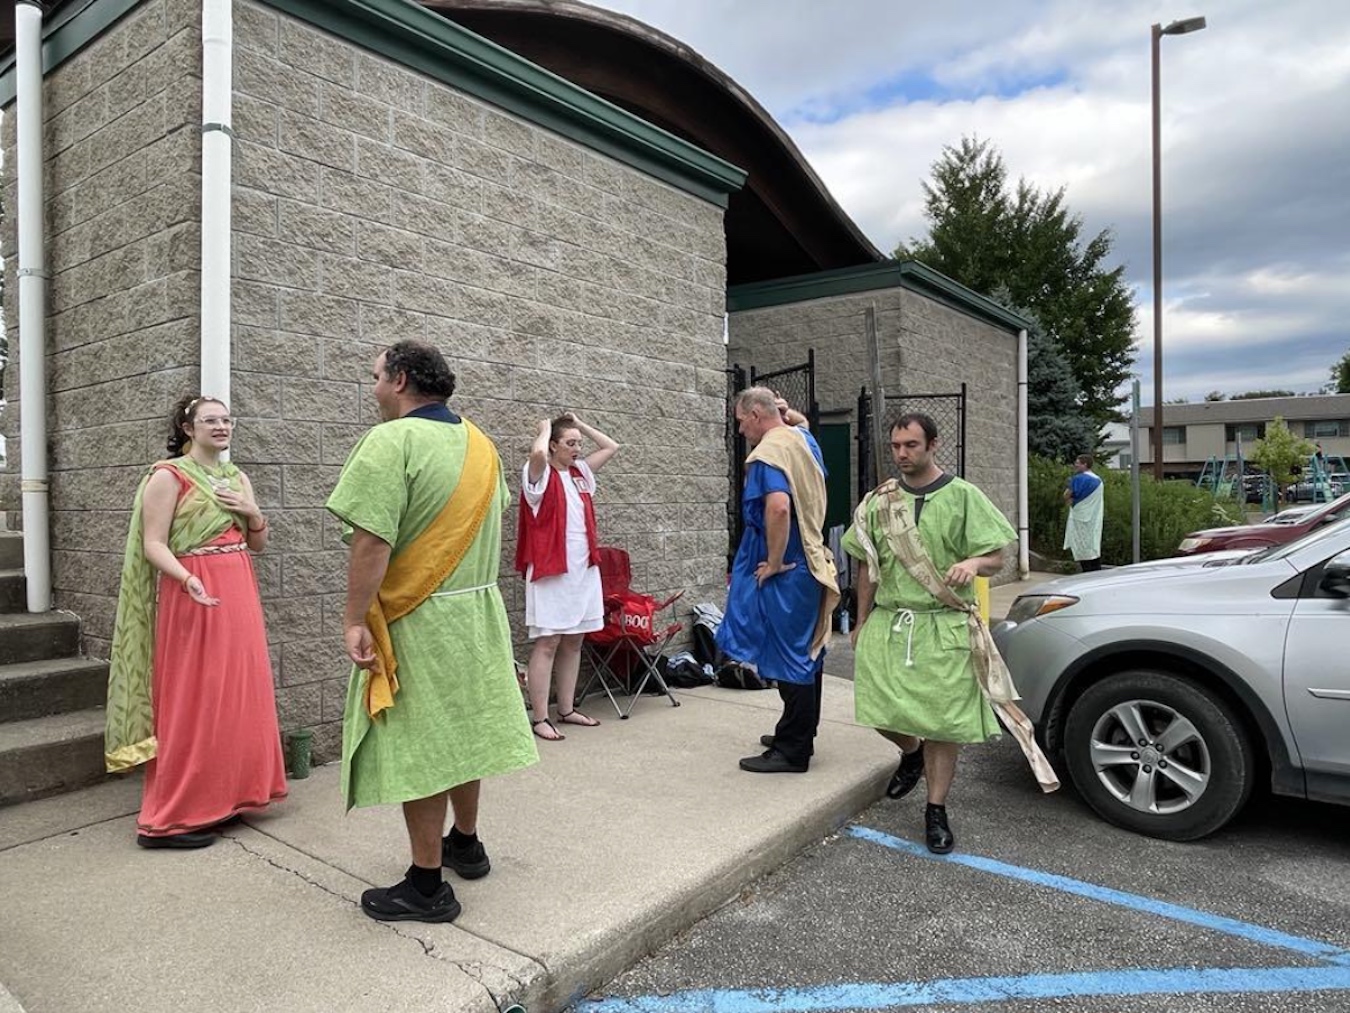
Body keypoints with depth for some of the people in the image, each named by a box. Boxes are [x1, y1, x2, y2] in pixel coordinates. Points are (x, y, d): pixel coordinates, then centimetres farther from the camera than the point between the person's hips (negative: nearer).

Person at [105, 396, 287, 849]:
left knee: (235, 695, 10)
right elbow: (153, 544, -12)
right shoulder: (169, 476, -6)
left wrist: (252, 512, -3)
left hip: (240, 595, 7)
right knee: (191, 700, -4)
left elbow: (258, 544, 17)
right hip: (194, 595, -7)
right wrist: (189, 580, -28)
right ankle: (170, 817, 6)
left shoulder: (237, 477, 14)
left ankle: (220, 797, 23)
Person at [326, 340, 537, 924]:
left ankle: (427, 886, 14)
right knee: (461, 728, 20)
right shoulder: (480, 443, 9)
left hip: (418, 619, -8)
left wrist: (355, 620, -19)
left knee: (416, 746, 2)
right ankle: (466, 843, 36)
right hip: (478, 611, 8)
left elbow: (371, 541, -23)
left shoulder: (390, 442, -17)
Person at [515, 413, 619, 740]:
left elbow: (611, 446, 22)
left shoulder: (580, 472, 15)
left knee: (573, 642, 11)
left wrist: (579, 424, 15)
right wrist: (545, 428, -9)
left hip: (584, 569, 7)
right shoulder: (539, 474, -6)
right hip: (550, 570, -7)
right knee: (547, 642, -6)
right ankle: (539, 719, 0)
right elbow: (537, 452, -29)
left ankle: (567, 709, 21)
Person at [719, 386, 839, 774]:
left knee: (788, 657, -1)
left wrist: (774, 562, -22)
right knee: (806, 652, 17)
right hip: (811, 561, 9)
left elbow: (778, 506, -33)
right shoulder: (804, 439, 10)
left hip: (786, 571, -9)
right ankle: (800, 734, 31)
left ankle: (791, 752, 8)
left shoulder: (767, 452, -19)